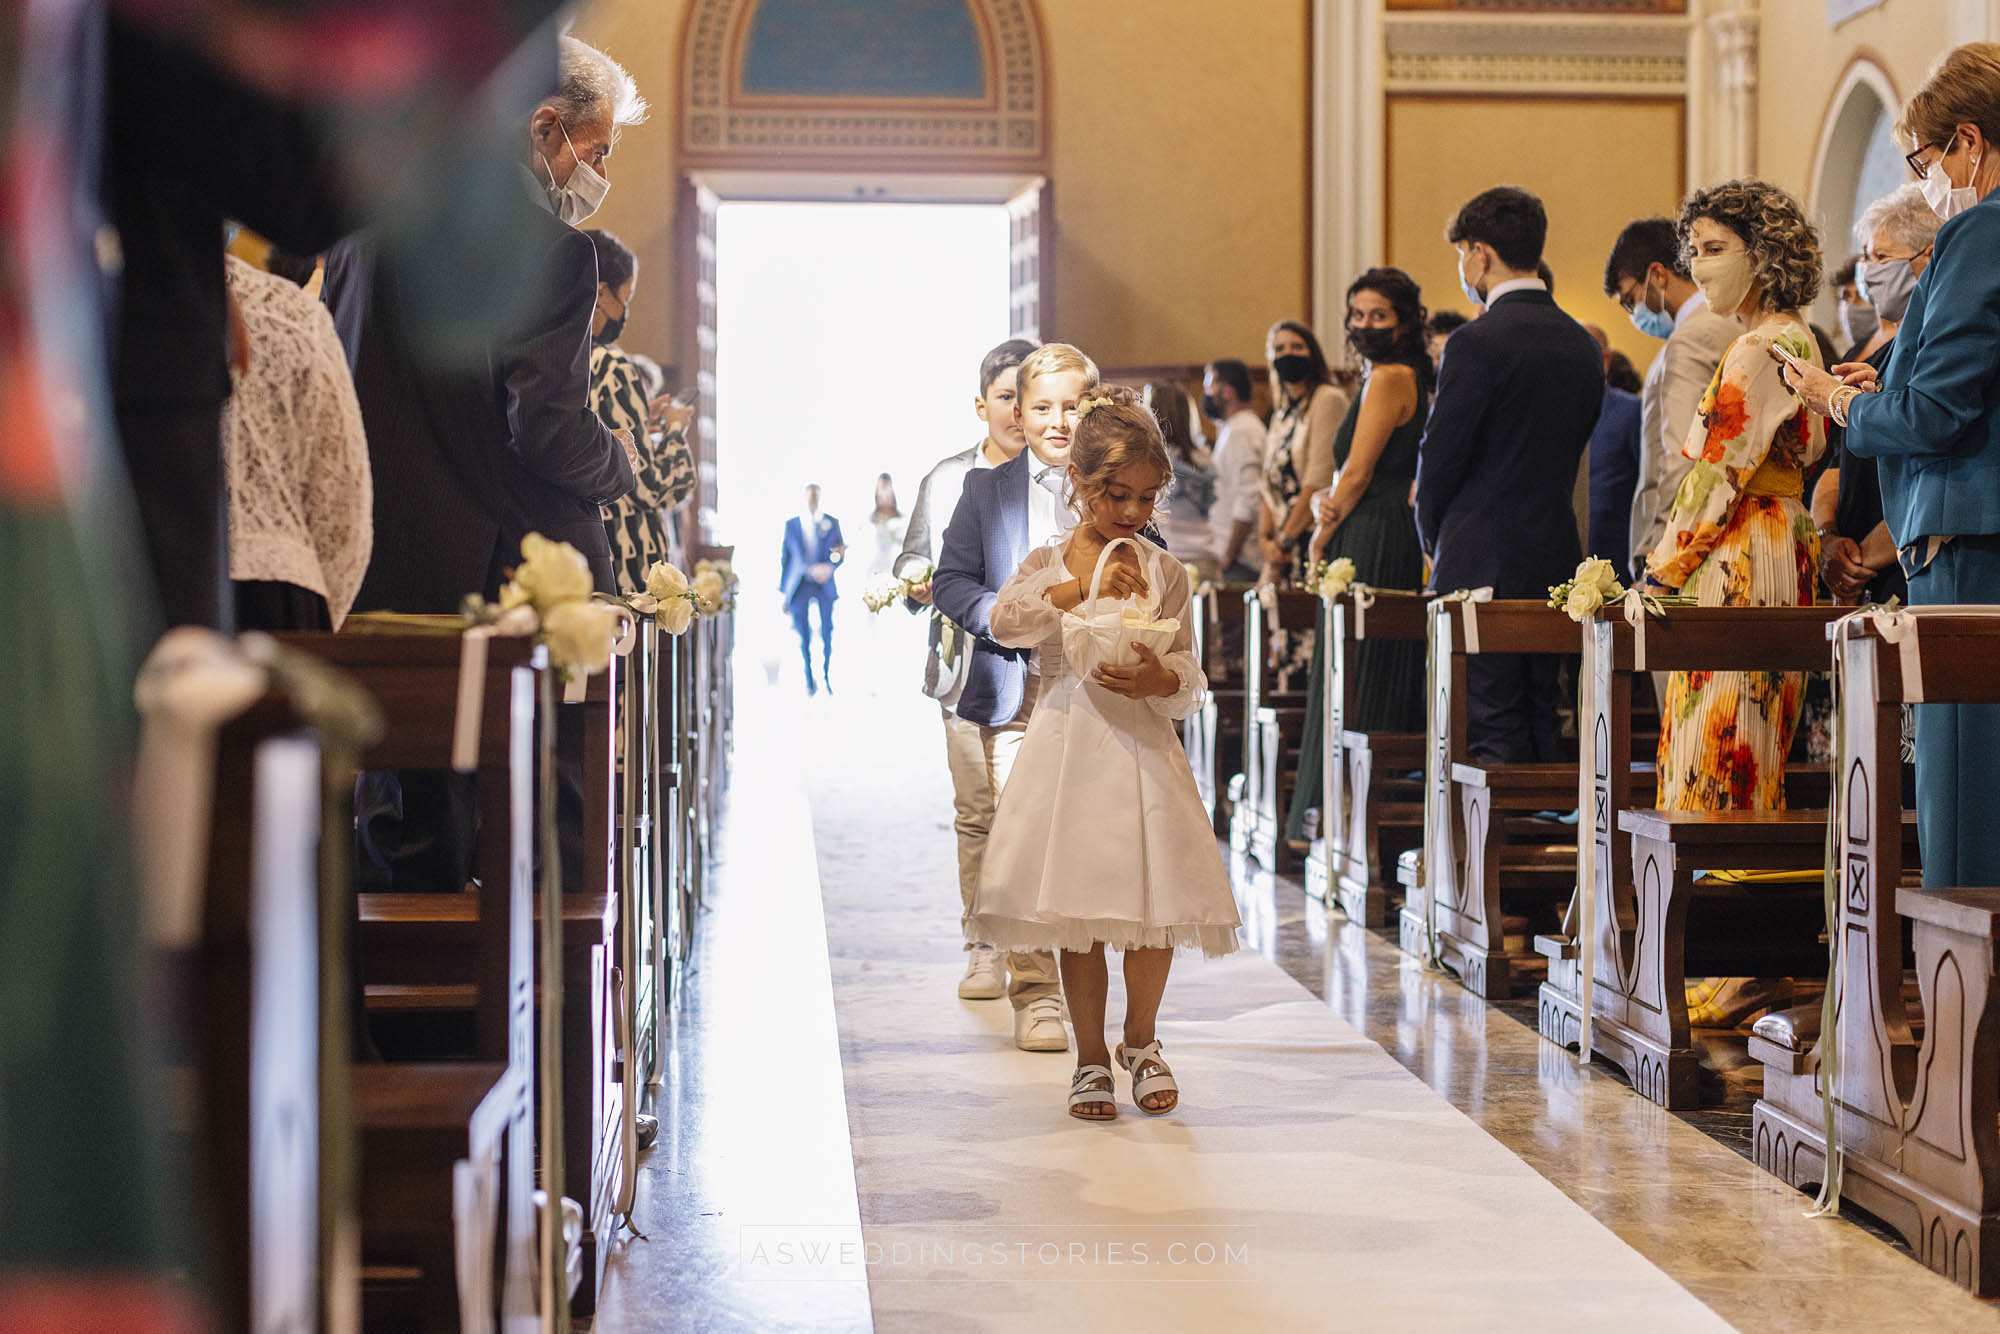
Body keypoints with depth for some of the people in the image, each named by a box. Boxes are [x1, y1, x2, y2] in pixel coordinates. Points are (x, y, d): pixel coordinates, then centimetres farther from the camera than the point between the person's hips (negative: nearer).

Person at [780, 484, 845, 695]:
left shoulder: (831, 523, 5)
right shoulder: (791, 525, 5)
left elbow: (840, 554, 4)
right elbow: (785, 557, 7)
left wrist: (829, 567, -20)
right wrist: (784, 591, 6)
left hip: (824, 585, 0)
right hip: (799, 586, 0)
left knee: (827, 634, -1)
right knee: (804, 636, 1)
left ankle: (826, 677, 14)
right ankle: (809, 680, 13)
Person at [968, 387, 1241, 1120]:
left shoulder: (1165, 574, 6)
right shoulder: (1046, 565, 4)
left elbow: (1190, 675, 4)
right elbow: (1004, 621, -15)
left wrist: (1160, 681, -19)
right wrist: (1081, 588, -26)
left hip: (1143, 747, 1)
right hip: (1070, 748, -1)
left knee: (1155, 906, 0)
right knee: (1077, 908, 2)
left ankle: (1140, 1041, 24)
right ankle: (1091, 1059, 16)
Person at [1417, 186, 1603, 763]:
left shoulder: (1478, 342, -13)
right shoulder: (1582, 344, 11)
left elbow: (1439, 456, -9)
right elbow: (1570, 454, 15)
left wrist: (1435, 543, 7)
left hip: (1484, 567, -8)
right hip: (1555, 560, 8)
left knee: (1493, 733, -6)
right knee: (1541, 725, 12)